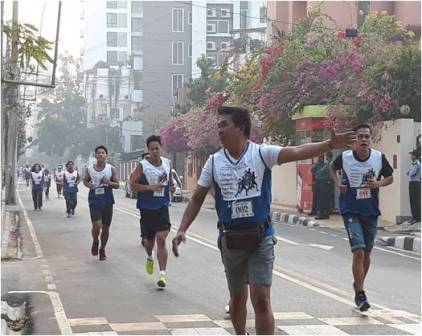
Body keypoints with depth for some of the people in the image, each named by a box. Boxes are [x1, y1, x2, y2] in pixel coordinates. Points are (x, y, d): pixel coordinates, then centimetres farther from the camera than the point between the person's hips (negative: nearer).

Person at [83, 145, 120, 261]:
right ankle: (95, 242, 16)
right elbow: (85, 181, 15)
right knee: (97, 225, -16)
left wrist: (108, 182, -19)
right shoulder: (89, 169, 1)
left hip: (107, 202, 1)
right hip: (94, 201, -1)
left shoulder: (111, 169, -1)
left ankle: (102, 249, 28)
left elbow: (117, 185, 1)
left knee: (106, 227, 8)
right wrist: (89, 185, -7)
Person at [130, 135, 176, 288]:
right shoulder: (142, 166, -7)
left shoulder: (167, 163, 5)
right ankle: (150, 257, 48)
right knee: (148, 240, 12)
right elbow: (133, 184, -9)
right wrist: (150, 187, -20)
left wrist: (171, 186, 3)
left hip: (162, 207, 1)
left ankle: (162, 274, -10)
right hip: (147, 207, -1)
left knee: (161, 240, -11)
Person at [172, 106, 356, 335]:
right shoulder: (214, 162, 0)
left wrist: (329, 145, -41)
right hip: (230, 239, 3)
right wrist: (182, 230, -2)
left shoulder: (262, 153, -10)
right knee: (237, 298, 16)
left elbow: (295, 152, -25)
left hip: (261, 237, -3)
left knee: (261, 299, -9)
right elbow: (197, 198, 7)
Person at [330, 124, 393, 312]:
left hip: (371, 212, 3)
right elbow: (333, 167, 13)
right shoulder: (345, 157, -10)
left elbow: (390, 178, 7)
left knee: (366, 253, 14)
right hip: (351, 211, -3)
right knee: (358, 251, -15)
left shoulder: (379, 157, -7)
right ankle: (359, 294, -5)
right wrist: (337, 183, -4)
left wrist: (379, 183, -13)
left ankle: (359, 285, 38)